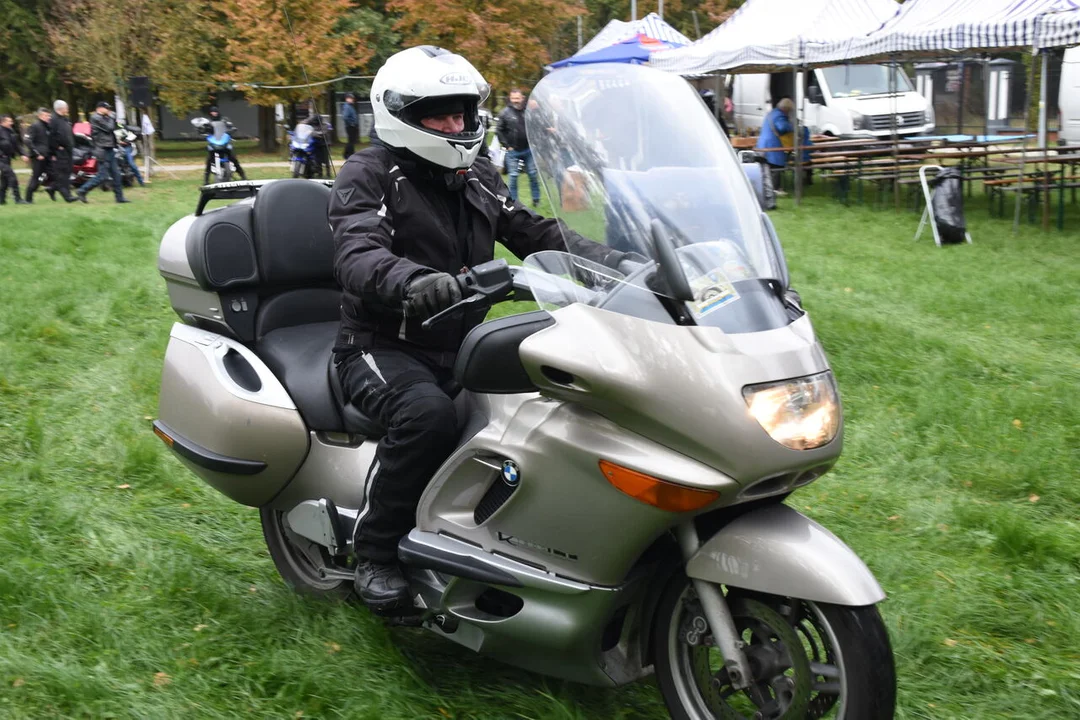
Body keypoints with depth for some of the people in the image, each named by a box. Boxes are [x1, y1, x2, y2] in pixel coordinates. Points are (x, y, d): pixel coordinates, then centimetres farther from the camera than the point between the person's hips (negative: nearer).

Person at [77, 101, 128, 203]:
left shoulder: (103, 118, 19)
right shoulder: (96, 118, -11)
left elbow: (113, 128, 19)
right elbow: (109, 128, -16)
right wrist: (110, 117, -2)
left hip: (109, 150, 10)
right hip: (103, 150, -10)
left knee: (116, 174, 8)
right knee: (102, 176, -11)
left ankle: (120, 197, 10)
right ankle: (82, 191, -3)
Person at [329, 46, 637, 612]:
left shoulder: (478, 178, 14)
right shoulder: (367, 175, -8)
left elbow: (538, 235, 10)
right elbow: (358, 254, -27)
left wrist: (619, 263, -6)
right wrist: (416, 283, -50)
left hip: (460, 345, 6)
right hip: (384, 348, -6)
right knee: (427, 413, -36)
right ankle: (374, 552, -17)